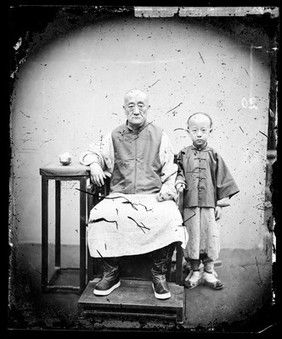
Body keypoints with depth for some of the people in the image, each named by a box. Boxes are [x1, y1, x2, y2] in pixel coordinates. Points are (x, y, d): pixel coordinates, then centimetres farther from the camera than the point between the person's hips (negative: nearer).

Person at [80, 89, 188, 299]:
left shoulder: (160, 136, 12)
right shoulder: (115, 136, 15)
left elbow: (170, 171, 12)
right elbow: (92, 153, 24)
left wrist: (167, 189, -7)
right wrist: (94, 164, 1)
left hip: (154, 197, -1)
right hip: (120, 196, 1)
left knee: (170, 218, -32)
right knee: (100, 215, -29)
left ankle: (159, 275, -11)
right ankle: (111, 274, -9)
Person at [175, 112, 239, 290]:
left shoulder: (214, 156, 4)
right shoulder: (183, 155, 4)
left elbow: (223, 180, 5)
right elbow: (179, 172, 8)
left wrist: (221, 203, 1)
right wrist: (179, 182, -15)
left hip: (209, 204, 0)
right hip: (189, 205, 0)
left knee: (210, 237, 5)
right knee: (192, 236, 7)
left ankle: (209, 272, 21)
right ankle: (195, 271, 23)